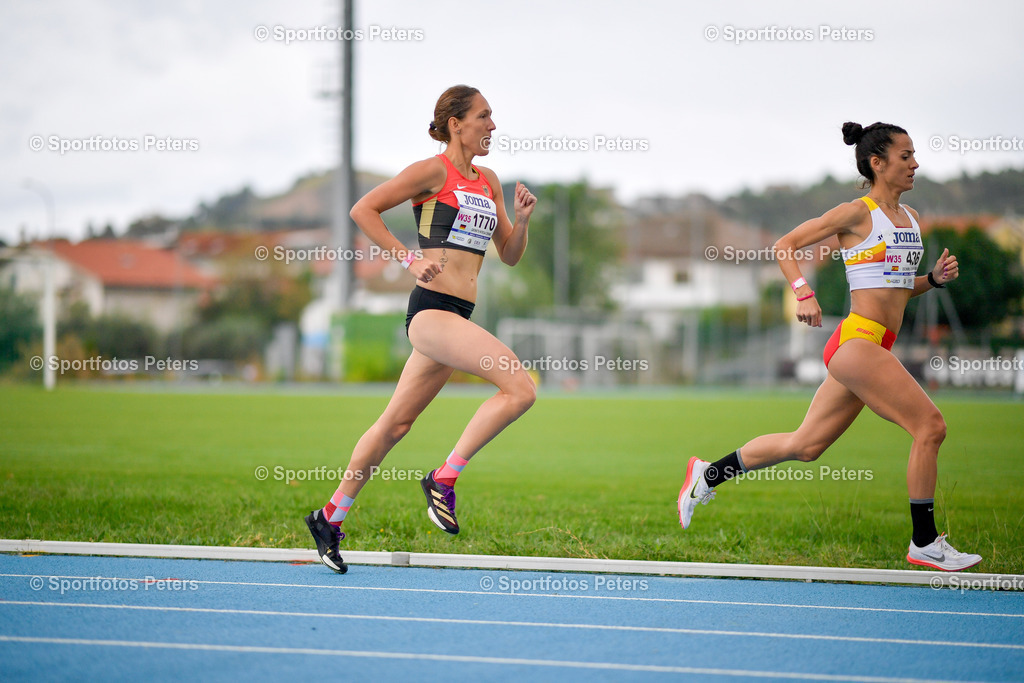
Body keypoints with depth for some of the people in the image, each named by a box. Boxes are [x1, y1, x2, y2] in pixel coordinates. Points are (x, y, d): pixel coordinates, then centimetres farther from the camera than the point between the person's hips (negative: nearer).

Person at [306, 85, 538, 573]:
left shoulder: (488, 182, 17)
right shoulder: (433, 171, -5)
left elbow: (510, 255, 21)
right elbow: (363, 210, -7)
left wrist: (522, 220, 2)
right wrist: (409, 259, -13)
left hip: (457, 316, 8)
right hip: (431, 309, -8)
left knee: (397, 423, 13)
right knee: (520, 388, -21)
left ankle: (331, 517, 23)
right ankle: (443, 479, -11)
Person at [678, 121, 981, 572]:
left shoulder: (909, 217, 16)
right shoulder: (857, 213, -7)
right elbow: (784, 245, -2)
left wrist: (934, 278, 7)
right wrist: (804, 294, -15)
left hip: (878, 347, 9)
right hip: (857, 340, -9)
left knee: (805, 445, 14)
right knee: (930, 425, -13)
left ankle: (708, 475, 27)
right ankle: (924, 543, -4)